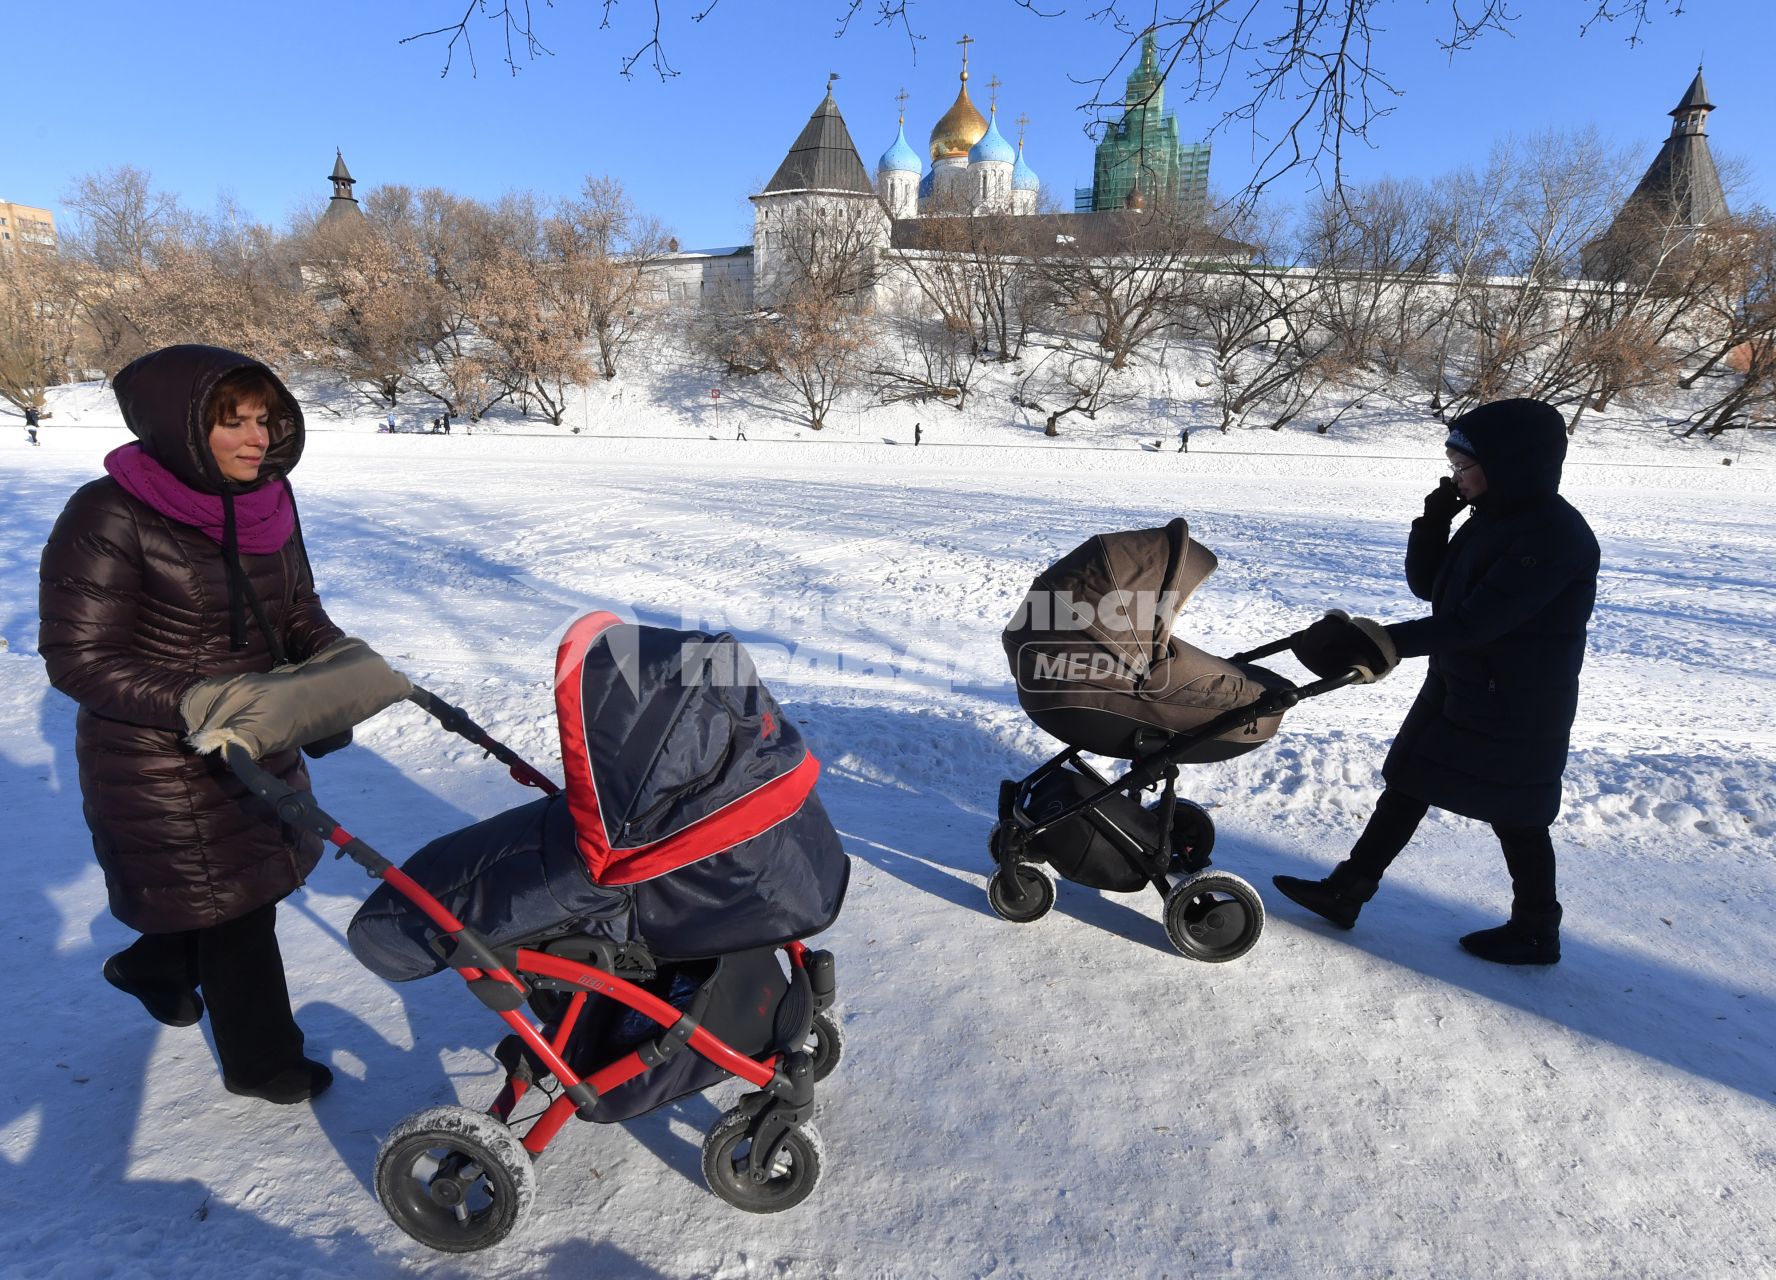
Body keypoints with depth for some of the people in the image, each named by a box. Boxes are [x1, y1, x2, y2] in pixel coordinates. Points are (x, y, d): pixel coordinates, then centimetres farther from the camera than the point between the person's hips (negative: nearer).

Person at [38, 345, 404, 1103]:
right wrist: (195, 701, -29)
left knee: (247, 881, 22)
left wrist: (339, 657, -11)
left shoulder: (266, 502, -1)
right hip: (161, 764, -6)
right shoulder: (111, 518, -20)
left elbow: (298, 612, 7)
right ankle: (262, 1063, 27)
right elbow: (79, 658, -18)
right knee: (234, 906, 5)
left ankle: (153, 965, 54)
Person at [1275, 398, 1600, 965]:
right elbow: (1427, 587, 7)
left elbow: (1474, 622, -31)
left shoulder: (1555, 535, -24)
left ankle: (1536, 933, 31)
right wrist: (1434, 520, -6)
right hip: (1455, 689, 9)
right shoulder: (1492, 516, 4)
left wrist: (1376, 642, -35)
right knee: (1406, 786, 13)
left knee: (1515, 816, 9)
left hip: (1516, 711, -9)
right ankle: (1346, 892, 23)